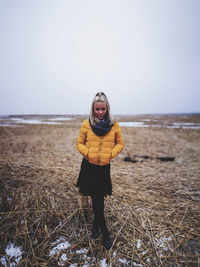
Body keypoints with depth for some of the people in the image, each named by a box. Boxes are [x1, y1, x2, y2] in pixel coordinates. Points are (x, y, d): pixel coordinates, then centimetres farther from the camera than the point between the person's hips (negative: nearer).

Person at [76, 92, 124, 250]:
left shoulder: (114, 124, -4)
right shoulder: (87, 124, -5)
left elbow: (120, 143, 5)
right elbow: (80, 143, 5)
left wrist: (111, 154, -10)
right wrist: (87, 152, -13)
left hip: (104, 166, 0)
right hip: (89, 166, 0)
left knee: (98, 198, 13)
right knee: (96, 199, 6)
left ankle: (96, 225, 41)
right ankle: (105, 233, 26)